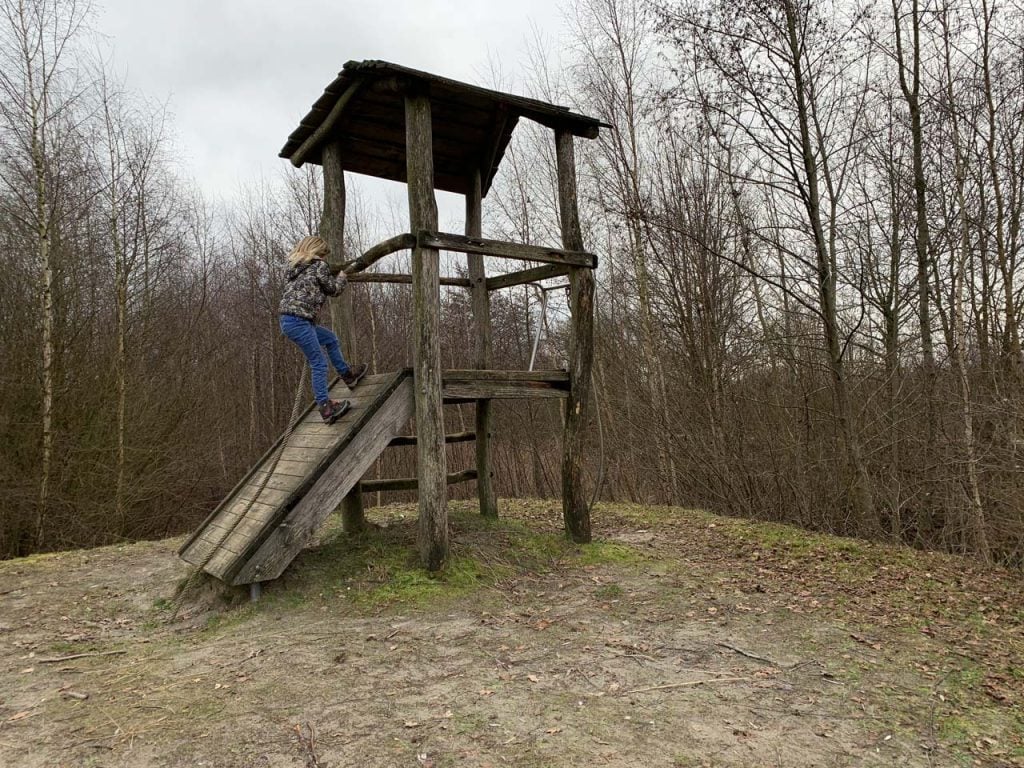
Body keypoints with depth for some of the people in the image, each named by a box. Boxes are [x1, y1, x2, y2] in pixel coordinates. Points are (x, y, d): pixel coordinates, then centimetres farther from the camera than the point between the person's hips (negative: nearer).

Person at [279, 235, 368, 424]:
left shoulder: (294, 267, 19)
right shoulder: (319, 266, -2)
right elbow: (333, 289, 6)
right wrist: (342, 277, 26)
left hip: (288, 320, 9)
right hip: (298, 321, -9)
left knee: (331, 339, 25)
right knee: (319, 363, -6)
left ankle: (347, 374, 35)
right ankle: (325, 407, -7)